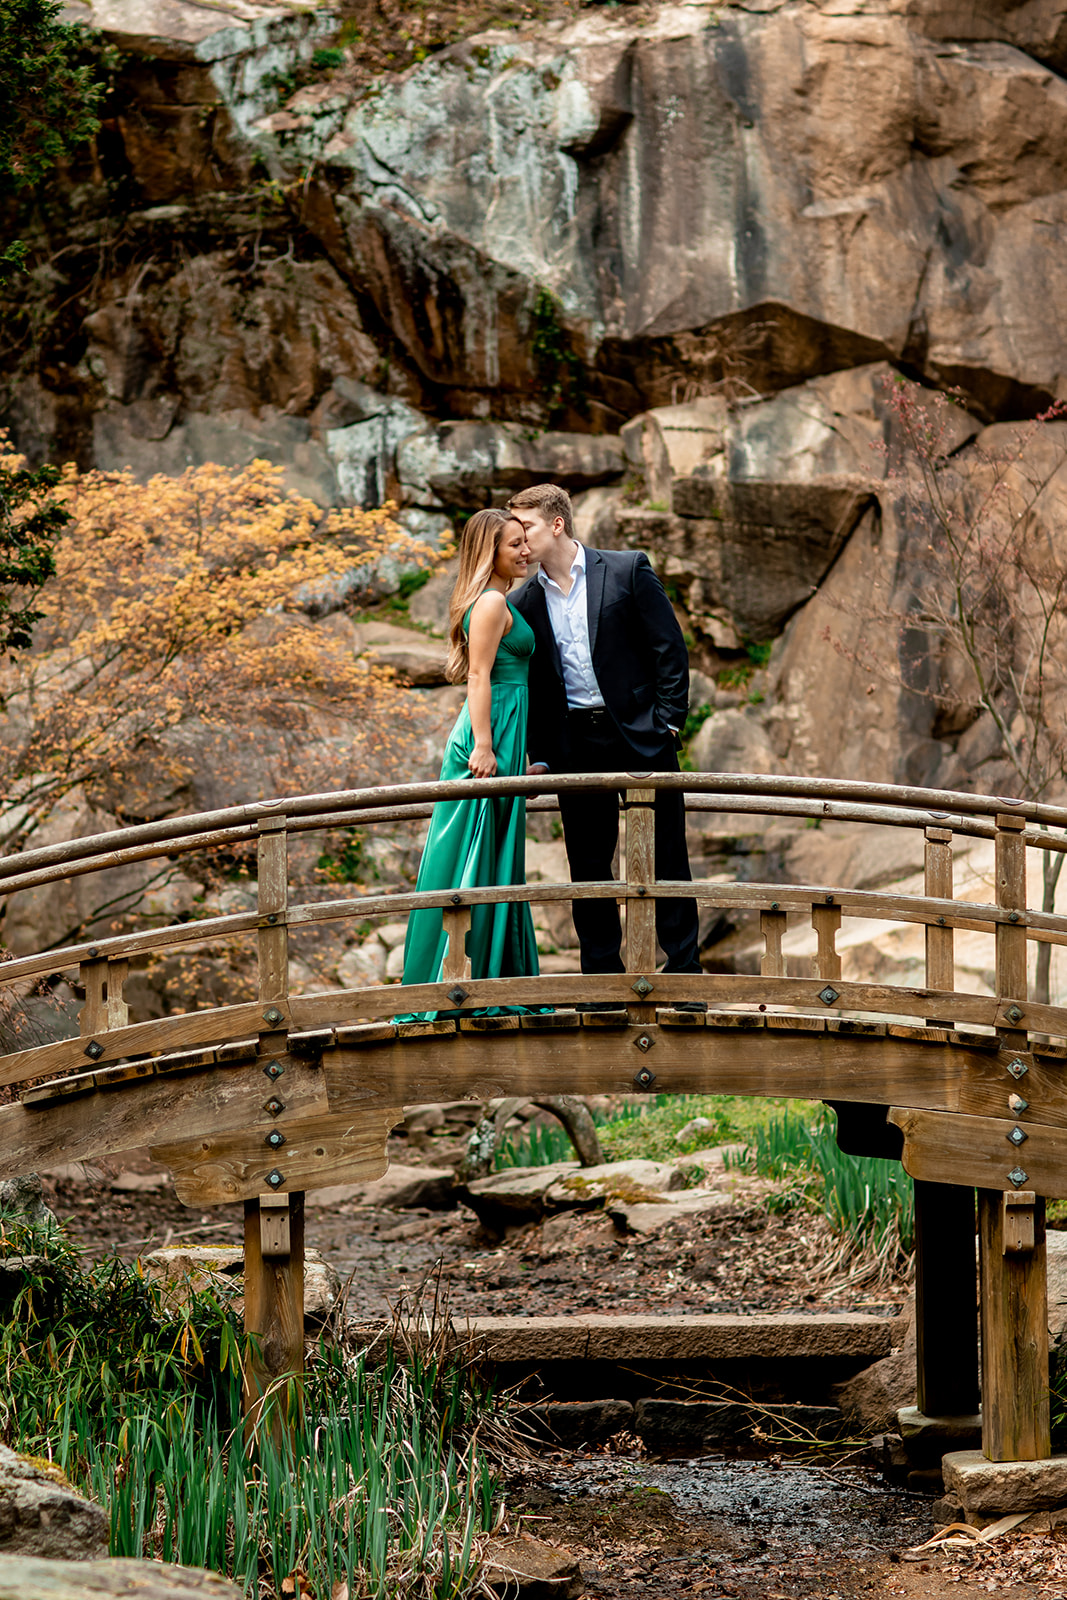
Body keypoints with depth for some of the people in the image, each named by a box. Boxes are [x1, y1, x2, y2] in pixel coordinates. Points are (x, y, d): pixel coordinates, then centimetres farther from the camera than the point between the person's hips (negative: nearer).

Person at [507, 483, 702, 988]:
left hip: (639, 737, -3)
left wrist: (667, 723, -8)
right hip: (575, 746, 3)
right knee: (588, 866, 4)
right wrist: (538, 756, 5)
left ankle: (684, 972, 6)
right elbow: (531, 686, 13)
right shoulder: (524, 602, 8)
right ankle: (602, 977, 11)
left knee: (666, 860, 0)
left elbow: (670, 649, -2)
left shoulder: (627, 570, -2)